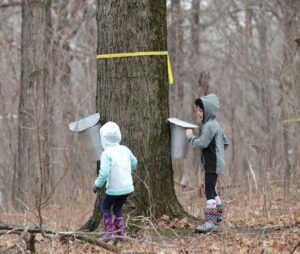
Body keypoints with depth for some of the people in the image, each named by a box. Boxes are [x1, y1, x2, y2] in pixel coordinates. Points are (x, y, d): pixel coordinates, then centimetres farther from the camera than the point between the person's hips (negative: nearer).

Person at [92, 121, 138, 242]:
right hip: (128, 187, 6)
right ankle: (121, 232, 15)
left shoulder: (107, 153, -16)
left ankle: (109, 232, 6)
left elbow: (104, 173, -24)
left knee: (105, 207, 15)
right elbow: (134, 164, 20)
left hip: (114, 189, -6)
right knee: (117, 208, 23)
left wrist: (97, 184, -10)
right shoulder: (125, 150, 4)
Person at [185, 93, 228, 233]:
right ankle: (218, 218, 26)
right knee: (212, 190, 18)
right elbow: (225, 142, 25)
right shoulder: (215, 124, 17)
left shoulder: (209, 126, -16)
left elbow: (201, 144, -22)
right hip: (215, 163, 10)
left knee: (209, 191, -13)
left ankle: (209, 222, -16)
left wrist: (190, 136, -8)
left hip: (212, 165, -10)